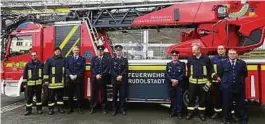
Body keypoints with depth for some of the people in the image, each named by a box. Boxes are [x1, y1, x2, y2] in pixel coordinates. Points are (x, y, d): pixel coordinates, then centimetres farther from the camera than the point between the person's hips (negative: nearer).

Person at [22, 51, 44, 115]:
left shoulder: (41, 64, 7)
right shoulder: (28, 64, 5)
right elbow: (25, 74, 6)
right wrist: (24, 83, 2)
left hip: (39, 83, 0)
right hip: (30, 83, 0)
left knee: (39, 97, 8)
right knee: (29, 97, 4)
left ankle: (39, 109, 17)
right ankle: (28, 110, 14)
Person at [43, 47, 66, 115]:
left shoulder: (63, 60, 10)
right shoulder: (49, 60, 3)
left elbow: (66, 70, 13)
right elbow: (46, 70, 0)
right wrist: (46, 80, -6)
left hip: (61, 81, 2)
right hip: (52, 81, -2)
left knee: (60, 95, 9)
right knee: (51, 96, 3)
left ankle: (60, 107, 19)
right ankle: (51, 109, 12)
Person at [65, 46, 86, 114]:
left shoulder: (82, 59, 5)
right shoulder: (68, 58, 11)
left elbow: (83, 69, -2)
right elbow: (66, 68, 5)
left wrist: (76, 75, -11)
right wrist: (70, 75, -9)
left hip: (79, 79, -2)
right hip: (70, 79, 2)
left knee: (79, 94, 0)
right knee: (70, 94, 6)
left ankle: (79, 108, 9)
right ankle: (70, 108, 16)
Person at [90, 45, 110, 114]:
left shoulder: (106, 59, 7)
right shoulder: (94, 59, 12)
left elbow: (107, 69, -2)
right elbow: (92, 68, 3)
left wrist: (101, 75, -13)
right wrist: (96, 75, -11)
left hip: (103, 79, -1)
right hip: (95, 79, 1)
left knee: (103, 94, 3)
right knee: (94, 94, 4)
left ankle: (104, 108, 13)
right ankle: (93, 108, 13)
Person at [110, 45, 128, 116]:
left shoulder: (125, 60, 11)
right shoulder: (112, 60, 9)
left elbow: (126, 70, 1)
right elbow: (111, 70, -1)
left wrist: (121, 76, -15)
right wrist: (116, 77, -14)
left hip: (123, 81, 0)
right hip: (114, 80, 0)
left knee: (122, 96, 2)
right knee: (114, 96, 5)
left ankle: (123, 109, 12)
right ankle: (114, 110, 14)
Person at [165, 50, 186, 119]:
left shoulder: (182, 64, 5)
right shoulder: (168, 64, 13)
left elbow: (183, 74, -5)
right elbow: (166, 74, 3)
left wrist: (177, 80, -15)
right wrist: (172, 80, -13)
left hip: (179, 85, -2)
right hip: (171, 84, 2)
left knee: (179, 98, 0)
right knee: (172, 98, 8)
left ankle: (179, 112, 9)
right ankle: (173, 111, 19)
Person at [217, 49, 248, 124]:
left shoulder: (242, 63, 5)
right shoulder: (223, 63, 3)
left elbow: (245, 74, 13)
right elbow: (219, 74, 9)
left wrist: (239, 80, 12)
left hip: (239, 87, 1)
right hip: (227, 88, -1)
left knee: (241, 105, 10)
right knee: (226, 104, 8)